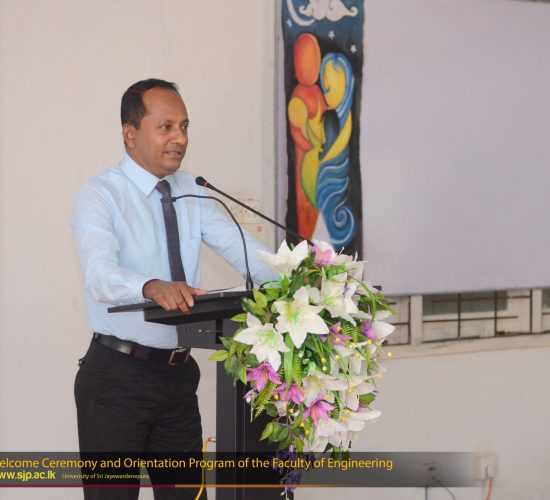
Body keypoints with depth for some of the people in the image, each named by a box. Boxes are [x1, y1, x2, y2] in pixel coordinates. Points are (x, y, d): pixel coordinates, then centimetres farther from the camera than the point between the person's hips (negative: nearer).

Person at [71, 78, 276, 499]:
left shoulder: (191, 193, 8)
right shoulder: (100, 195, -12)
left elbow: (240, 247, -4)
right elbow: (101, 274, -29)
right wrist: (153, 287, -50)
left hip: (179, 372, 6)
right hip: (118, 374, -6)